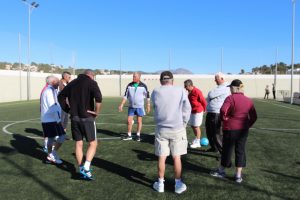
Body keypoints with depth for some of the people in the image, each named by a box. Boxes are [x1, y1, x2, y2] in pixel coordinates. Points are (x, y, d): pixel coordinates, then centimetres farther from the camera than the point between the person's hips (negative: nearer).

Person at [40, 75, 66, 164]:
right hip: (52, 119, -10)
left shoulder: (45, 90, 19)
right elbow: (52, 106, -20)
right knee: (61, 137, -7)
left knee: (50, 138, 15)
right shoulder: (50, 90, -13)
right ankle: (52, 155, -1)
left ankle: (50, 157, 22)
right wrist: (58, 119, -19)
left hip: (45, 119, 10)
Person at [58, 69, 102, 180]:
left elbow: (61, 96, 16)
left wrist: (68, 109, 14)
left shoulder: (72, 83, 13)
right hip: (87, 117, -5)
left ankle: (82, 169, 20)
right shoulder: (91, 82, -6)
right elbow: (98, 97, -24)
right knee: (93, 143, 5)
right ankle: (86, 168, -8)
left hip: (74, 117, 6)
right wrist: (97, 111, -13)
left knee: (78, 144, 13)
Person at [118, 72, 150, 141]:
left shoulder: (143, 86, -7)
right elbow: (125, 95, 2)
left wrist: (148, 106, 0)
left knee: (139, 121, 5)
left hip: (140, 106, -2)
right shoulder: (129, 85, -1)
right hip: (131, 106, 2)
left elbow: (147, 96, 0)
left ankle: (138, 135, 19)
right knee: (129, 121, 1)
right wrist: (121, 104, -4)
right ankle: (129, 135, 15)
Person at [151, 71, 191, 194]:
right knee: (177, 157, 10)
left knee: (161, 157, 11)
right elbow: (187, 109, -5)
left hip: (161, 129, 1)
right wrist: (183, 124, 7)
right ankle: (178, 184, 20)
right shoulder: (180, 91, -7)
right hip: (177, 129, -1)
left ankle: (160, 184, 22)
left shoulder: (155, 92, -2)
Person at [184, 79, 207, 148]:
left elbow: (204, 101, -15)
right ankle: (196, 139, 29)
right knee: (192, 125, 15)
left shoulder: (197, 92, -21)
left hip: (198, 112, -9)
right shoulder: (190, 91, 5)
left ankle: (197, 143, 10)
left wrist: (203, 110, -2)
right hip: (192, 111, 9)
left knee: (196, 126, -1)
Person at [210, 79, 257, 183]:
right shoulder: (248, 100, 5)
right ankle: (238, 175, 17)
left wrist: (224, 119, -10)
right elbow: (254, 116, 7)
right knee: (240, 151, 11)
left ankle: (221, 171, 28)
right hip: (243, 129, 5)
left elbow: (223, 110, -26)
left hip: (230, 129, -4)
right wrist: (248, 125, 12)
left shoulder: (230, 98, -12)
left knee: (227, 150, 10)